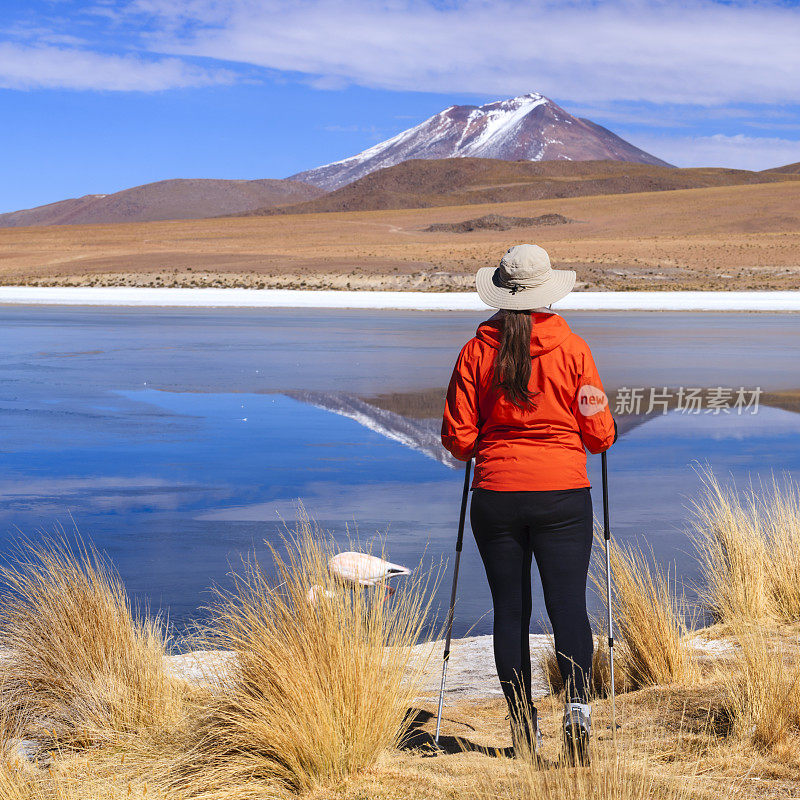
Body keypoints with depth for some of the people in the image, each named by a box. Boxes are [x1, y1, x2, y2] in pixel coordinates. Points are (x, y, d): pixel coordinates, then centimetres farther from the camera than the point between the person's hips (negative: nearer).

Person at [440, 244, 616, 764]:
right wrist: (608, 428, 22)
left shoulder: (476, 351, 0)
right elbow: (599, 435, 0)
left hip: (495, 496, 1)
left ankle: (524, 726, 15)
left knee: (510, 609, 9)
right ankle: (577, 703, -17)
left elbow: (457, 439, 0)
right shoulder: (572, 348, -2)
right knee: (569, 603, 2)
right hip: (562, 494, -1)